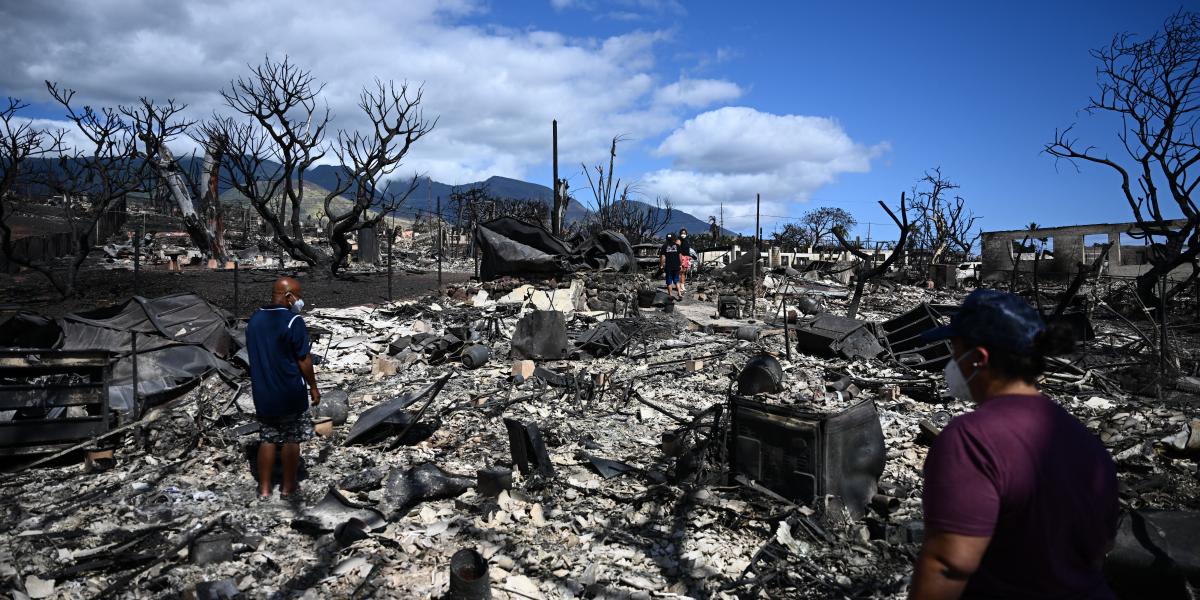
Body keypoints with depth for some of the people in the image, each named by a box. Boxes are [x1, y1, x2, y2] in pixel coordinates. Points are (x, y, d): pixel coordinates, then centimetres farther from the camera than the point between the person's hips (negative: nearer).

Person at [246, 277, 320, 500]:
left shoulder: (255, 319, 4)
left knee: (267, 439, 14)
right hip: (290, 393, -6)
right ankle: (288, 486, 18)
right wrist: (313, 386, -3)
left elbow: (254, 353, 12)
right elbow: (304, 360, -14)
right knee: (291, 440, 8)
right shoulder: (293, 321, -17)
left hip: (263, 392, 6)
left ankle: (264, 489, 18)